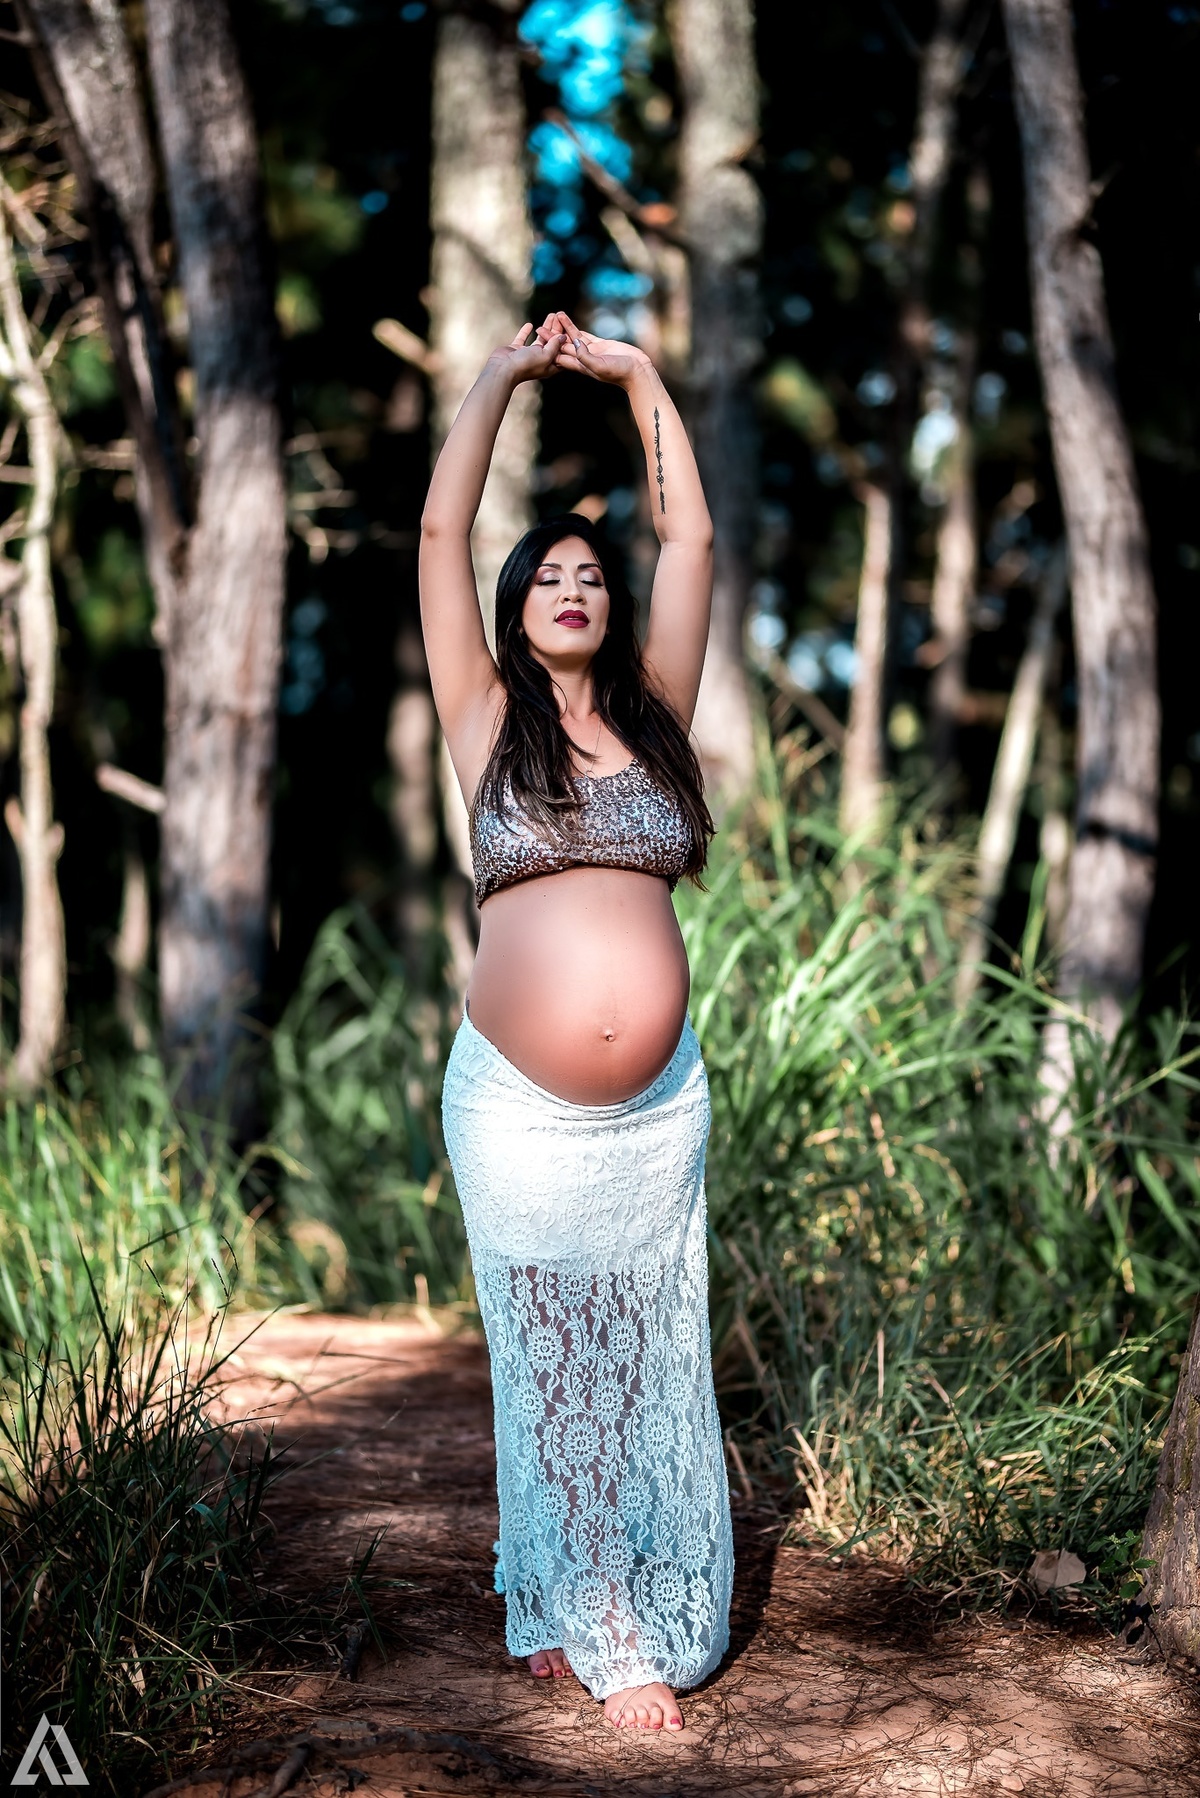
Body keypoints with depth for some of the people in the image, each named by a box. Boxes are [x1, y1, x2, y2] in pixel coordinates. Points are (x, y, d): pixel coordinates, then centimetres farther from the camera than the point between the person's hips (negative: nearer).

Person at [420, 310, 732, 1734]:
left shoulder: (653, 712, 9)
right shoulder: (485, 719, 4)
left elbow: (690, 535, 10)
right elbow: (441, 527, 2)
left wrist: (639, 377, 13)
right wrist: (505, 372, 8)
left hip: (657, 1110, 2)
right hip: (518, 1112, -1)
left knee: (647, 1358, 6)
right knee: (550, 1360, 8)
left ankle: (640, 1621, 17)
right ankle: (585, 1615, 23)